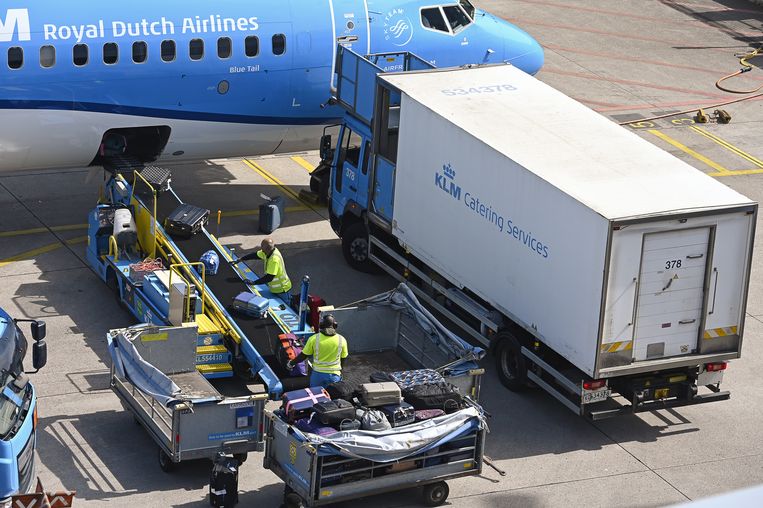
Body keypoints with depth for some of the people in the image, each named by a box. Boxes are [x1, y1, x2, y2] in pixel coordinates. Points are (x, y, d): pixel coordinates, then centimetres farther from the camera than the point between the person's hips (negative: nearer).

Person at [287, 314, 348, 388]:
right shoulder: (342, 340, -7)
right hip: (334, 375, 0)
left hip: (317, 374, 0)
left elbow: (303, 356, -1)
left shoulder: (314, 338, -9)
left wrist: (291, 363, 15)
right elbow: (343, 359, 5)